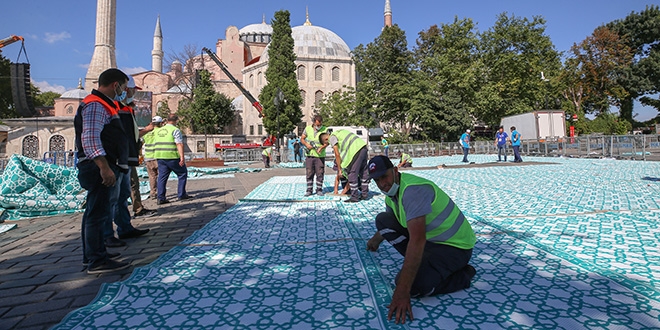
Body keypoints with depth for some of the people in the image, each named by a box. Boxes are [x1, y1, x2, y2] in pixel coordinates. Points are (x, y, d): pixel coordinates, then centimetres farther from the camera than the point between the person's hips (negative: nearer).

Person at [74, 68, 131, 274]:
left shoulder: (103, 105, 20)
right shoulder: (95, 105, -13)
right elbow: (90, 139, -25)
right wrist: (104, 167, -29)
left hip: (104, 168, 11)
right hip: (99, 168, -11)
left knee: (95, 212, 17)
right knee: (98, 213, -6)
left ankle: (94, 254, 29)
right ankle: (97, 262, 0)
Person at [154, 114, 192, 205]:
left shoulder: (158, 131, 18)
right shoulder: (175, 130, -5)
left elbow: (155, 145, 20)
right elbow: (179, 144, -15)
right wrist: (182, 157, -19)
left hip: (160, 157, 7)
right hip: (172, 156, -6)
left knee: (162, 177, 8)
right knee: (182, 173, 8)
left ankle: (160, 198, 5)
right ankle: (181, 194, 9)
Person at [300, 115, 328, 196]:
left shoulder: (325, 129, -3)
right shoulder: (308, 128, 4)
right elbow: (302, 138, 11)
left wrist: (321, 147, -24)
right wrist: (306, 144, -8)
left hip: (320, 155, -2)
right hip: (309, 155, 2)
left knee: (320, 173, 1)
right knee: (309, 173, 4)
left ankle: (319, 189, 12)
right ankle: (309, 190, 14)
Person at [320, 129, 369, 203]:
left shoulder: (332, 137, 1)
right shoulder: (338, 132, 27)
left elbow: (337, 154, -3)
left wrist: (339, 169, 2)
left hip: (356, 149, -9)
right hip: (363, 146, 10)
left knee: (352, 173, -2)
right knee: (363, 172, 16)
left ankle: (354, 197, 2)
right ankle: (365, 194, 25)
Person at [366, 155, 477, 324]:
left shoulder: (413, 189, -30)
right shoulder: (391, 192, 0)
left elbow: (417, 241, -39)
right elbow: (388, 224, 23)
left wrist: (402, 291, -40)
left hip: (455, 245, -9)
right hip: (429, 238, 9)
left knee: (413, 285, -28)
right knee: (382, 220, 0)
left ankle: (462, 275, -1)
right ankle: (421, 262, 5)